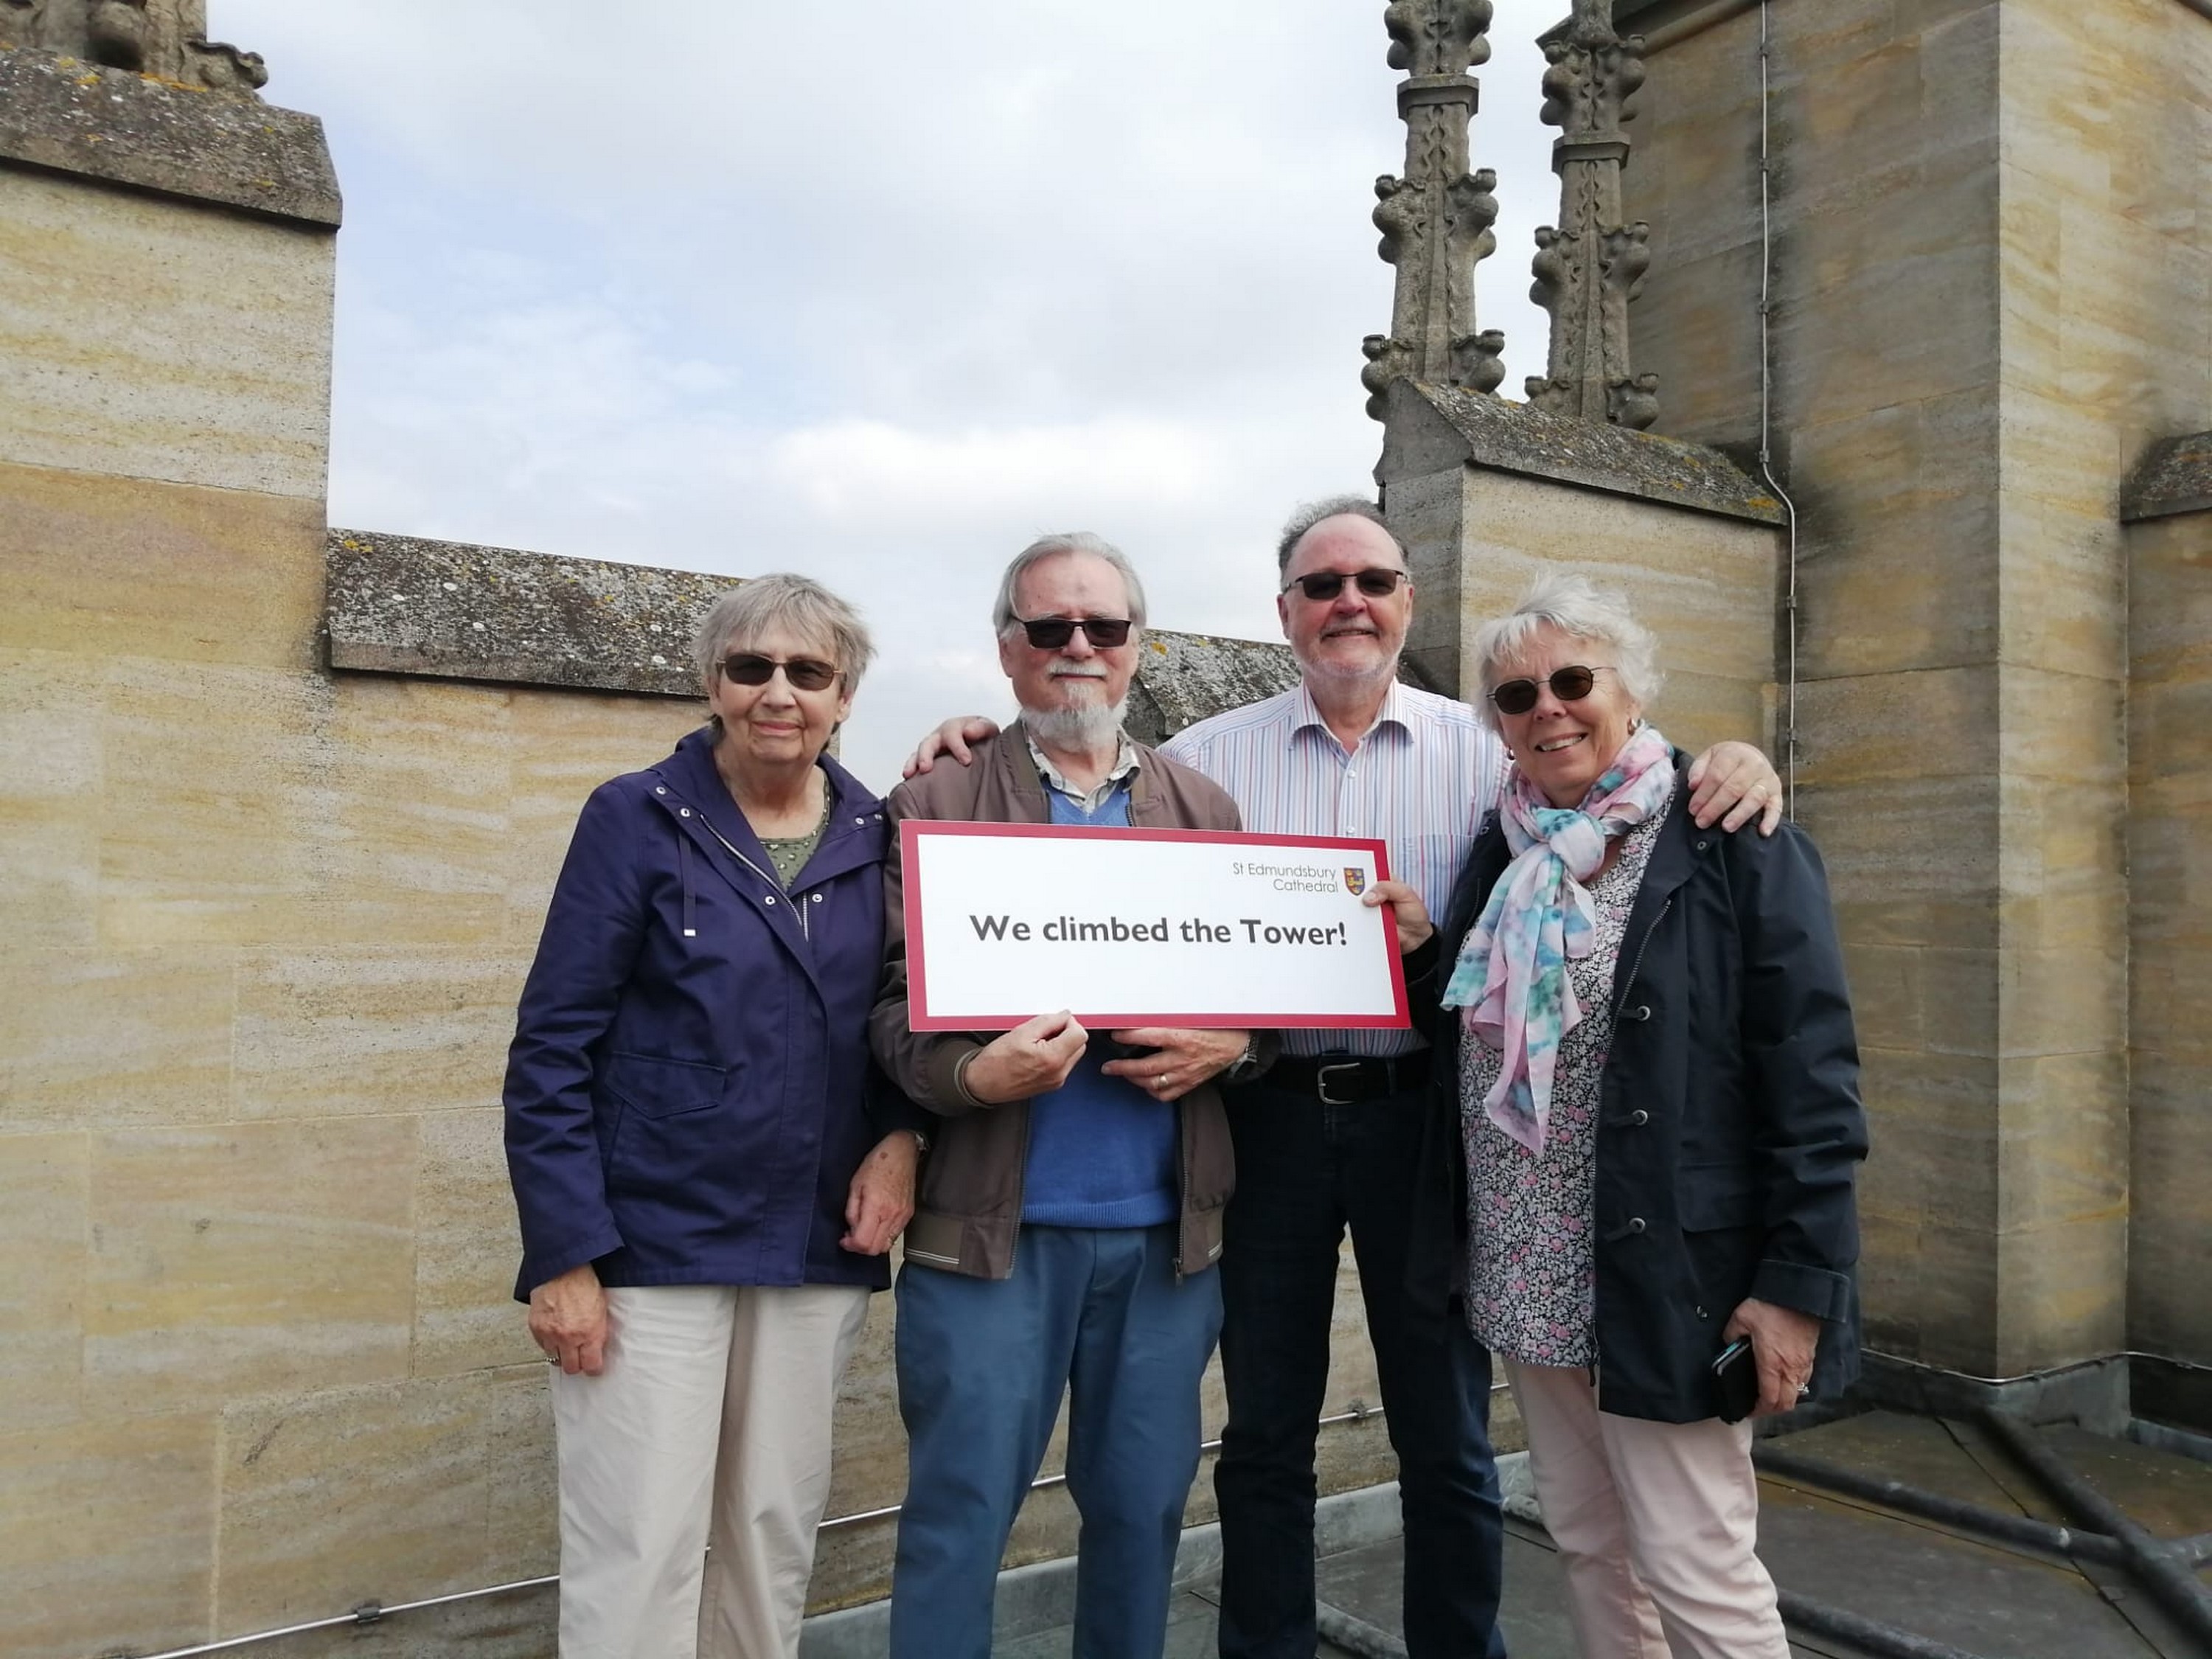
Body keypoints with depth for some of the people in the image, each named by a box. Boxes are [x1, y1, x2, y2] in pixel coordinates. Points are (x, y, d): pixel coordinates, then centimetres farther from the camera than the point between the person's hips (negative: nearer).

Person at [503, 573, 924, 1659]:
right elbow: (551, 1049, -8)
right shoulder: (637, 818, -6)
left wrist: (901, 1137, -8)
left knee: (778, 1539, 15)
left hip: (816, 1250, 4)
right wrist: (565, 1255, -12)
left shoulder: (877, 838, 4)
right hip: (652, 1245, -3)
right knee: (638, 1557, 1)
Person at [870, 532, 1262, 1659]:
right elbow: (894, 1011, -4)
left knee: (1144, 1505, 15)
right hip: (989, 1225, -3)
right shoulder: (933, 810, 1)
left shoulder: (1206, 810, 10)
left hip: (1166, 1229, 3)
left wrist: (1227, 1043, -10)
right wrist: (974, 1074, -24)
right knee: (959, 1512, 5)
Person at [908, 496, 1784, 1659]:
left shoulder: (1482, 749, 4)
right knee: (1265, 1433, 14)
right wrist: (986, 755, -4)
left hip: (1420, 1108, 0)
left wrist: (1724, 772, -18)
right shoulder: (1208, 755, 6)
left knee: (1446, 1435, 12)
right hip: (1268, 1112, 1)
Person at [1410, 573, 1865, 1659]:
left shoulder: (1734, 844, -9)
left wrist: (1799, 1283, -15)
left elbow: (1812, 1079, -12)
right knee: (1588, 1545, 16)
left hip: (1667, 1277, -6)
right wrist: (1413, 949, 1)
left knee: (1695, 1569, 1)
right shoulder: (1501, 854, 9)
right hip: (1526, 1276, 6)